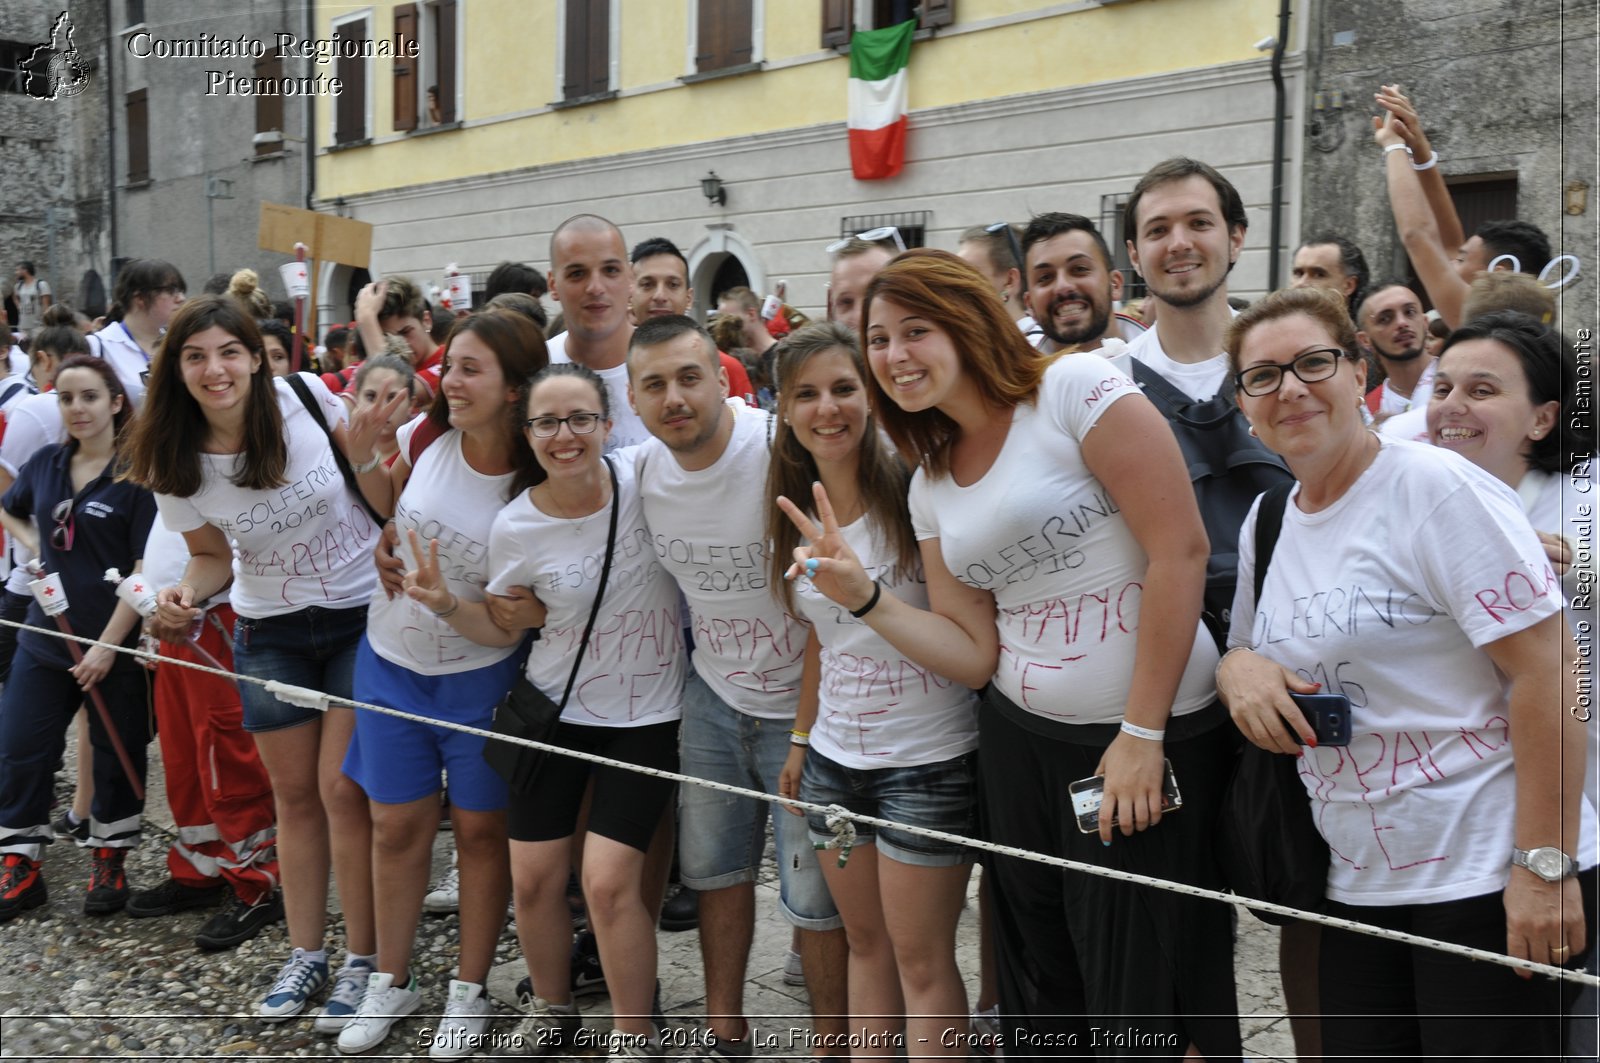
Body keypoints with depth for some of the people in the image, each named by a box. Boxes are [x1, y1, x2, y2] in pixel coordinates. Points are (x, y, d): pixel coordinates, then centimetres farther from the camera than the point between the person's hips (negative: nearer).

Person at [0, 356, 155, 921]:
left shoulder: (138, 473, -12)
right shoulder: (46, 463, 4)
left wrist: (108, 646, -17)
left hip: (116, 643, -5)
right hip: (46, 638, 5)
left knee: (116, 758, 9)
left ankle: (109, 863, 27)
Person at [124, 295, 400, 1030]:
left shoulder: (306, 397, -16)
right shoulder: (176, 467, -9)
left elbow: (388, 504, -5)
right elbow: (214, 557, 6)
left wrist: (364, 450, -25)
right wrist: (185, 593, -15)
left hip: (363, 616, -3)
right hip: (271, 635, 3)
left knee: (342, 790, -4)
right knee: (295, 795, 12)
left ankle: (363, 959, 12)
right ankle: (305, 953, 28)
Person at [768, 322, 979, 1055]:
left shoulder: (912, 492, -15)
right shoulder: (797, 512, 5)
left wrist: (868, 596, -26)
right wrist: (801, 737, 16)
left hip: (927, 759, -6)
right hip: (833, 756, 6)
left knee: (921, 962, 4)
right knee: (865, 942, 17)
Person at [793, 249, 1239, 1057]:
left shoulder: (1074, 389, -10)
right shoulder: (930, 482, 11)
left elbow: (1181, 550, -15)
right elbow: (975, 653, 8)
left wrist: (1142, 733, -16)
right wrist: (861, 597, -6)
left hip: (1153, 737, -6)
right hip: (1020, 743, 7)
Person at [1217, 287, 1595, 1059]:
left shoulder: (1435, 487, -13)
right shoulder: (1266, 519, 9)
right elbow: (1247, 649, 20)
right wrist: (1239, 670, -4)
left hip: (1488, 876, -6)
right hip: (1362, 882, 7)